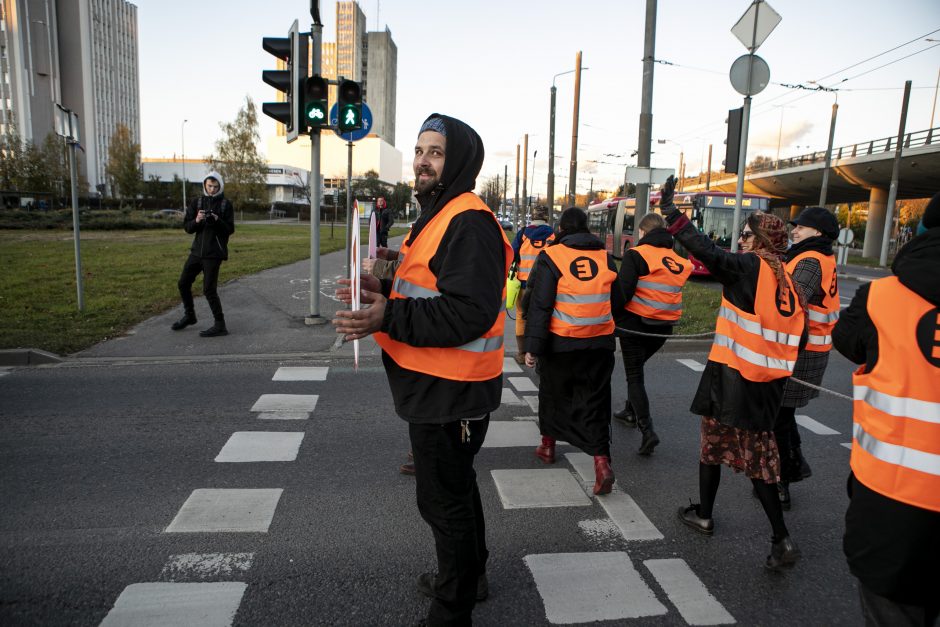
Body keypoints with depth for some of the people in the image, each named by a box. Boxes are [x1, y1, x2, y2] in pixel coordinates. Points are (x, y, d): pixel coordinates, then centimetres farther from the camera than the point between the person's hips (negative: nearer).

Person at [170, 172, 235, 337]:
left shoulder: (226, 204, -4)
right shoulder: (196, 202, 5)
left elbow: (230, 230, -7)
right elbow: (187, 227, 2)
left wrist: (217, 220, -25)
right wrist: (196, 220, -19)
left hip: (214, 253, -5)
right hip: (197, 250, 5)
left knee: (209, 289, -9)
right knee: (183, 283, 13)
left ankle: (220, 325, -1)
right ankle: (189, 315, 33)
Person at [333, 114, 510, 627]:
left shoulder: (470, 224, -20)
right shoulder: (438, 216, 15)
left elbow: (469, 312, -29)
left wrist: (387, 318, -29)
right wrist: (384, 289, 1)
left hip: (450, 391, -11)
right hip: (435, 386, 11)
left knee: (444, 499, 5)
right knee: (455, 487, 25)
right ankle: (468, 576, 47)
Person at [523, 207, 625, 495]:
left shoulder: (551, 257, -9)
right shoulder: (605, 258, 4)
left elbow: (539, 306, -12)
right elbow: (617, 302, 13)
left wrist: (532, 347, -8)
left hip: (560, 343, -2)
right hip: (599, 343, 2)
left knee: (553, 393, 19)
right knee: (594, 401, 7)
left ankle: (548, 445, 35)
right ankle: (602, 462, -5)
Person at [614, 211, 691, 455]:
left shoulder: (636, 254, -10)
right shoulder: (677, 259, 8)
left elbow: (622, 291, -18)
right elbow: (673, 290, 9)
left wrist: (613, 316, -5)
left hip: (636, 324, -6)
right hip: (663, 328, 6)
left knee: (634, 376, 3)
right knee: (637, 367, 27)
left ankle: (647, 430, -9)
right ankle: (631, 412, 40)